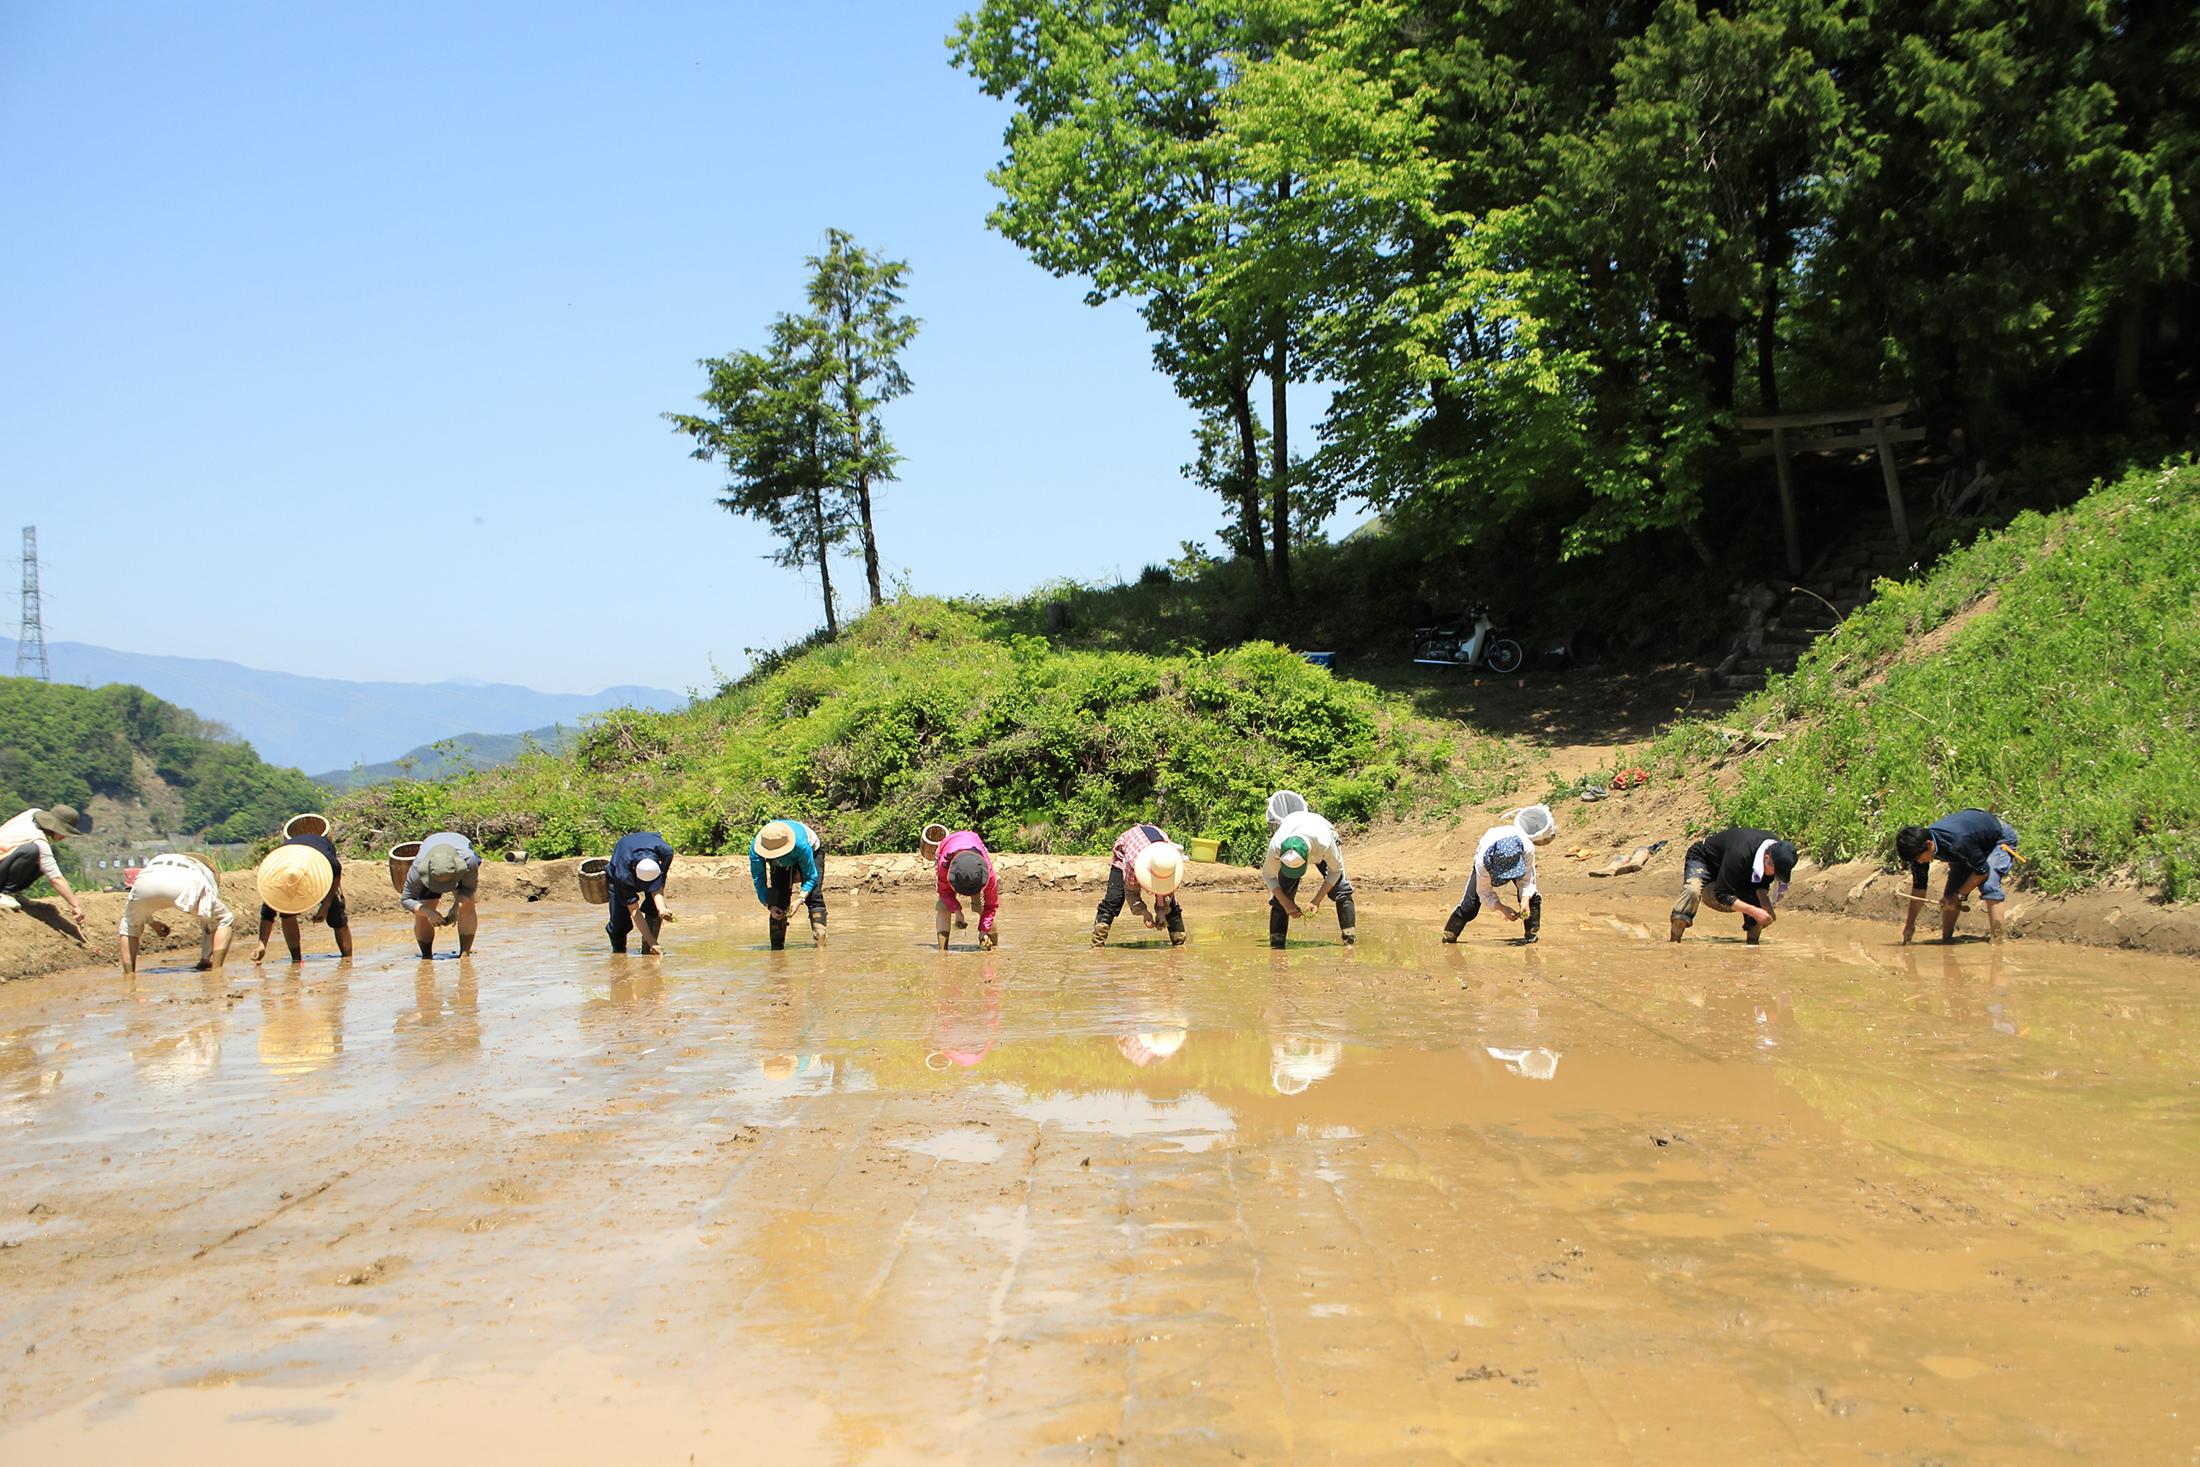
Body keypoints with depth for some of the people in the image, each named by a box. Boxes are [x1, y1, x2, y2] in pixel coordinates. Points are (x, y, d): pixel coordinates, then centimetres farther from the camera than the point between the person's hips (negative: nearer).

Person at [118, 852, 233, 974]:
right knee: (225, 920, 20)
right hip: (186, 884, -2)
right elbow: (209, 927, 43)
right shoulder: (209, 875, 40)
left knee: (129, 925, 32)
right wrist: (205, 959, 51)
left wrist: (151, 921, 56)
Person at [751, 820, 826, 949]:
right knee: (778, 901, -12)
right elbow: (759, 880, -22)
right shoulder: (755, 849, -36)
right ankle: (777, 946, -6)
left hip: (812, 853, -3)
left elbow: (810, 876, -30)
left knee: (813, 896, -22)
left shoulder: (801, 845, -45)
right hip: (782, 864, 3)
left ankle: (820, 943, -27)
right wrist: (769, 905, -33)